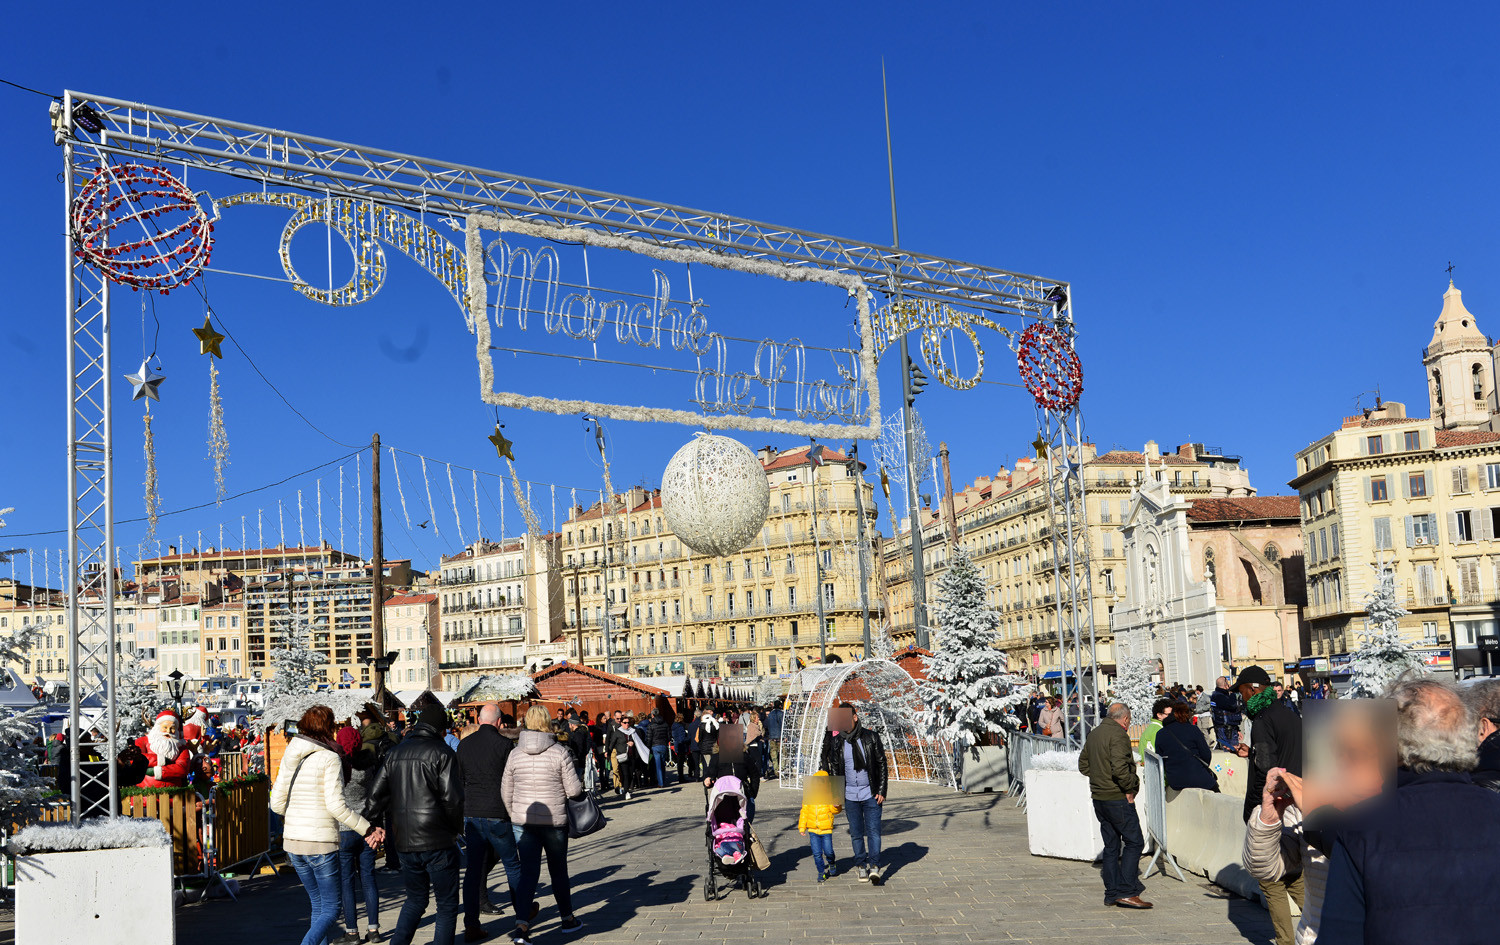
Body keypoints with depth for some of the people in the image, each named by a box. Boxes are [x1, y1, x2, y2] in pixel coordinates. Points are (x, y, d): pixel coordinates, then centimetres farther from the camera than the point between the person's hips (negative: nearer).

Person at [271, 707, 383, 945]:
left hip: (292, 842, 7)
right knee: (330, 910, 1)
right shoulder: (330, 758, -11)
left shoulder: (290, 757, 8)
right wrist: (368, 829, -11)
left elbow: (277, 803, 9)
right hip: (321, 843, -7)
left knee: (319, 905, 19)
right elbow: (335, 804, -18)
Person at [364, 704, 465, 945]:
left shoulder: (395, 753, 10)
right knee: (447, 905, 5)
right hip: (437, 840, -6)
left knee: (415, 900, 21)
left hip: (404, 840, 6)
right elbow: (452, 797, -14)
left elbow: (377, 793, 10)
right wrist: (458, 827, 1)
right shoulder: (441, 752, -9)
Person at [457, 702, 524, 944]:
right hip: (497, 815, -4)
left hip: (471, 815, 4)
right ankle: (522, 911, 25)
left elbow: (458, 781, 11)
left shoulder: (464, 745, 5)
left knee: (473, 869, 6)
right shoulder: (504, 744, -9)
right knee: (512, 864, 12)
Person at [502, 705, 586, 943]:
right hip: (554, 820, -2)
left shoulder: (515, 754, -1)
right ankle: (568, 918, 29)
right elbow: (574, 790, -11)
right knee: (558, 870, 14)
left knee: (528, 871, 2)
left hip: (525, 822, 2)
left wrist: (513, 815, 20)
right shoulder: (559, 752, -11)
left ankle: (521, 924, -12)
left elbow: (506, 790, 6)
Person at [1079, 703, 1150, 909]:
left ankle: (1112, 893, 14)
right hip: (1117, 798, -9)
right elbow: (1119, 767, -26)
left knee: (1111, 846, 13)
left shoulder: (1094, 734, 14)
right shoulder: (1118, 735, -14)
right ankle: (1126, 892, -9)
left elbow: (1083, 764, 20)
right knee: (1134, 842, -4)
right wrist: (1130, 788, -13)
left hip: (1099, 798, 9)